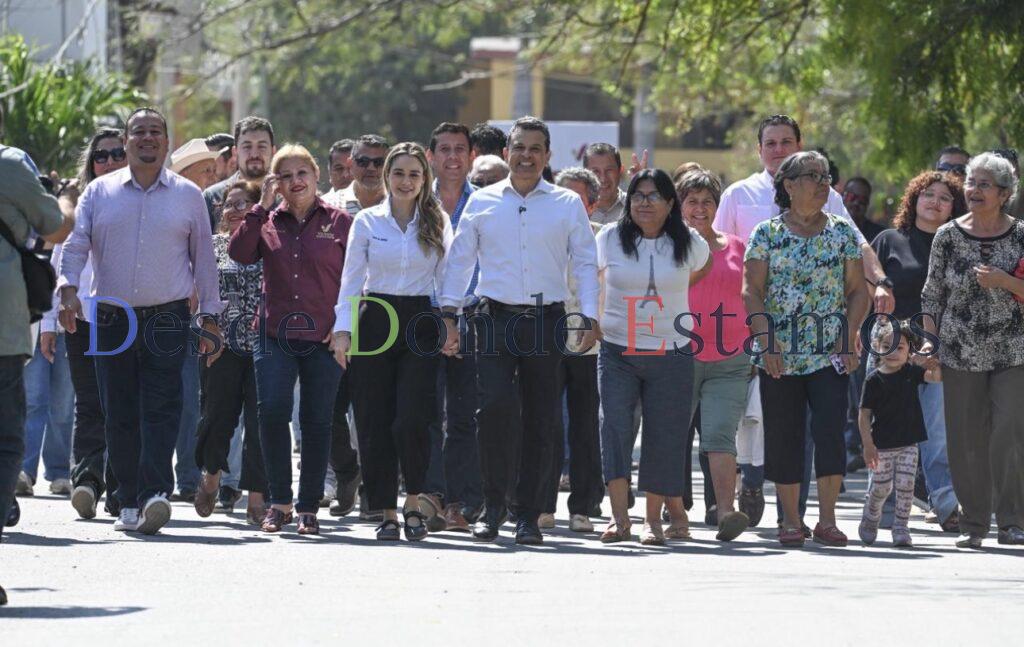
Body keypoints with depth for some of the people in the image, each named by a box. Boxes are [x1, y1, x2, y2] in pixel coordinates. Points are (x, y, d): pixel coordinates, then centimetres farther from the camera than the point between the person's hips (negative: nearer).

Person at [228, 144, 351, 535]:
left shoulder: (339, 223, 5)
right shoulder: (267, 222, 9)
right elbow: (239, 254, -8)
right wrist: (262, 208, -7)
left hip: (323, 338, -1)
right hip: (276, 334, 1)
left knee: (317, 421, 2)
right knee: (271, 411, -13)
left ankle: (308, 508, 11)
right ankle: (279, 502, -2)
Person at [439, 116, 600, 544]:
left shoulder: (568, 205, 9)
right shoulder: (482, 202, 10)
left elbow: (585, 263, 7)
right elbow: (460, 259, 13)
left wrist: (589, 317, -3)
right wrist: (449, 312, 4)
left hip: (546, 320, 1)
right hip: (495, 319, -1)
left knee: (541, 420, 1)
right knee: (495, 405, -18)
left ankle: (528, 516, 8)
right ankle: (494, 504, -6)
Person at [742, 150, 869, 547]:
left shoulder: (842, 232, 7)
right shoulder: (767, 234, 3)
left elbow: (858, 291, 7)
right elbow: (752, 293, -1)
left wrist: (848, 340, -5)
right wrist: (766, 344, -10)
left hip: (830, 354, 0)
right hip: (778, 357, 0)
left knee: (830, 432, -12)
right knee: (783, 436, 2)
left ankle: (827, 519, -8)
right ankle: (790, 520, 12)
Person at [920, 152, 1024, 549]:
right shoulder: (948, 236, 4)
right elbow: (932, 294, 9)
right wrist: (929, 340, 0)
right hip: (961, 355, 2)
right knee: (967, 441, 2)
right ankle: (973, 523, 11)